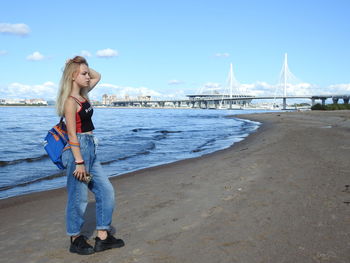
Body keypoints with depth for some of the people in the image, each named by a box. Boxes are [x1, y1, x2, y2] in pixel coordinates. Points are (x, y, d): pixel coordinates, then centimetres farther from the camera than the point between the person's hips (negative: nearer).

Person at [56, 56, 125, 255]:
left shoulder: (83, 96, 10)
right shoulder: (70, 101, -13)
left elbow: (97, 76, 26)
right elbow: (72, 135, -17)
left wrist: (84, 66, 10)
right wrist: (79, 162, -19)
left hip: (91, 150, 9)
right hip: (78, 150, -9)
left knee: (106, 190, 10)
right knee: (78, 197, 2)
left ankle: (103, 237, 18)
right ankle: (76, 240, 19)